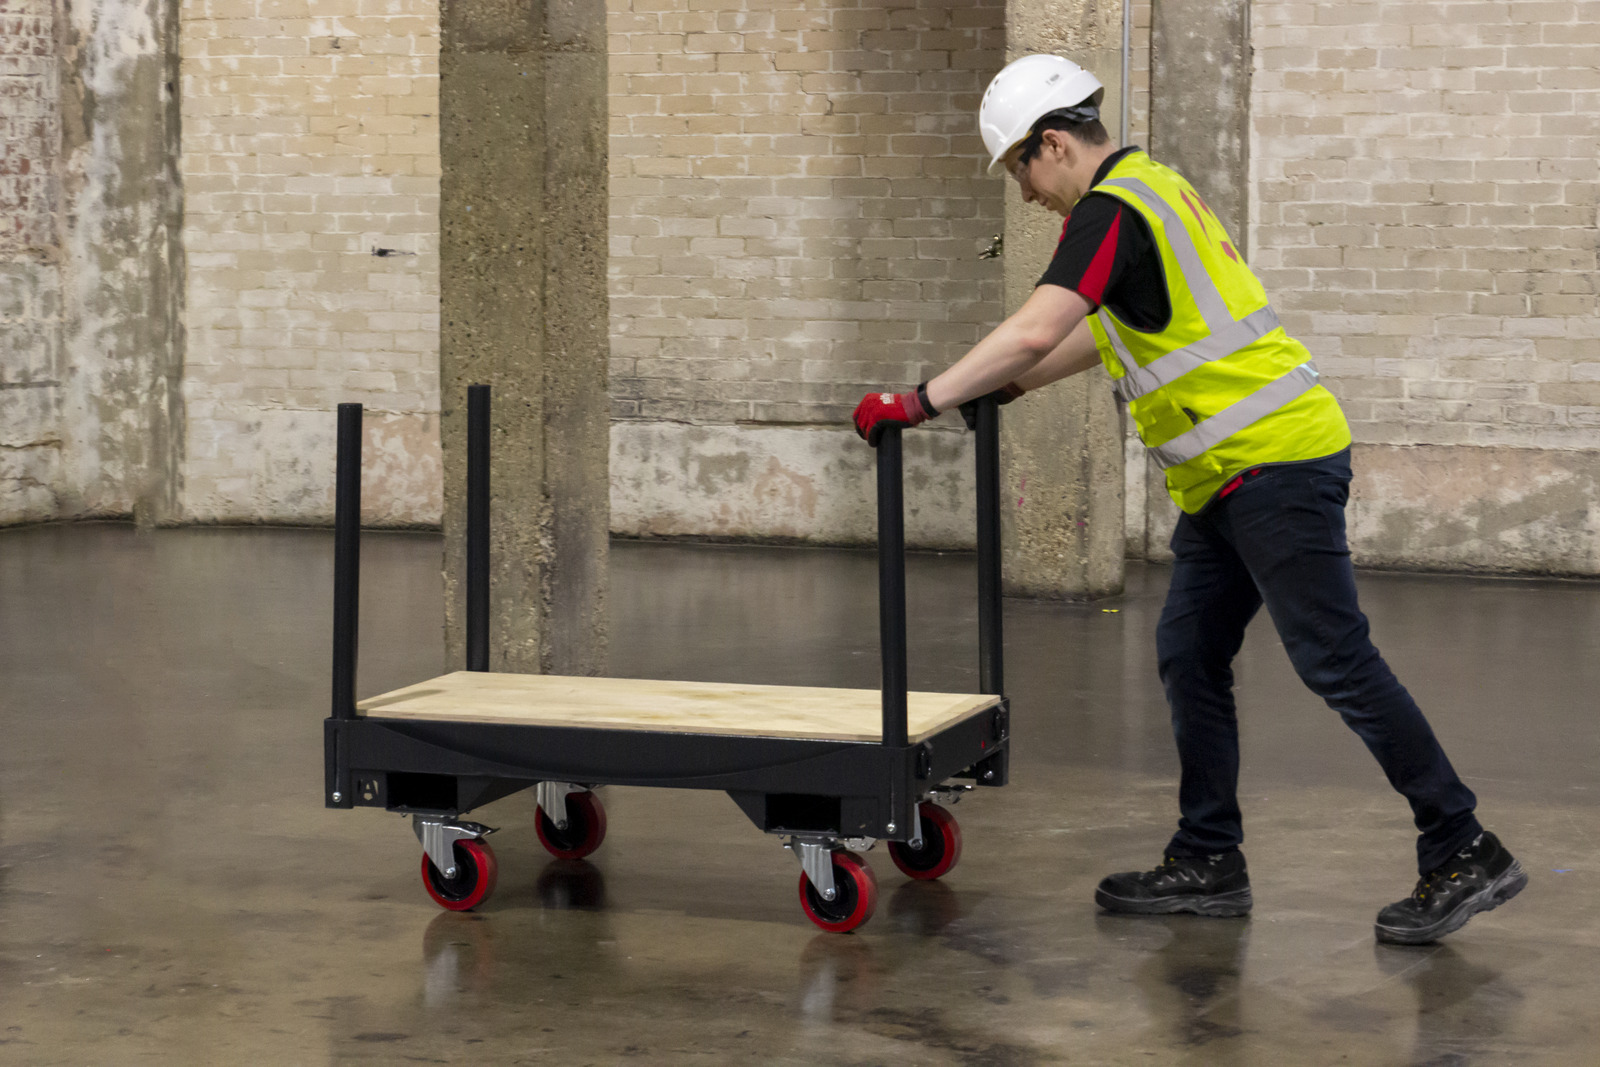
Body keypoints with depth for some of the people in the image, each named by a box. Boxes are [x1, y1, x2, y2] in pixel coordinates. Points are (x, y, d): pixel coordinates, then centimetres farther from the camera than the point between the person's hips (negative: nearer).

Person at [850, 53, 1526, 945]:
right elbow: (1112, 328, 32)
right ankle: (1209, 865, 17)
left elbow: (1036, 330, -27)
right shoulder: (1152, 187, 18)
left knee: (1337, 663, -8)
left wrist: (920, 402, -22)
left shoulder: (1112, 210, -14)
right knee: (1190, 658, 11)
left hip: (1275, 461, -10)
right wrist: (1010, 386, 31)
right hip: (1232, 475, 10)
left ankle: (1466, 856, -4)